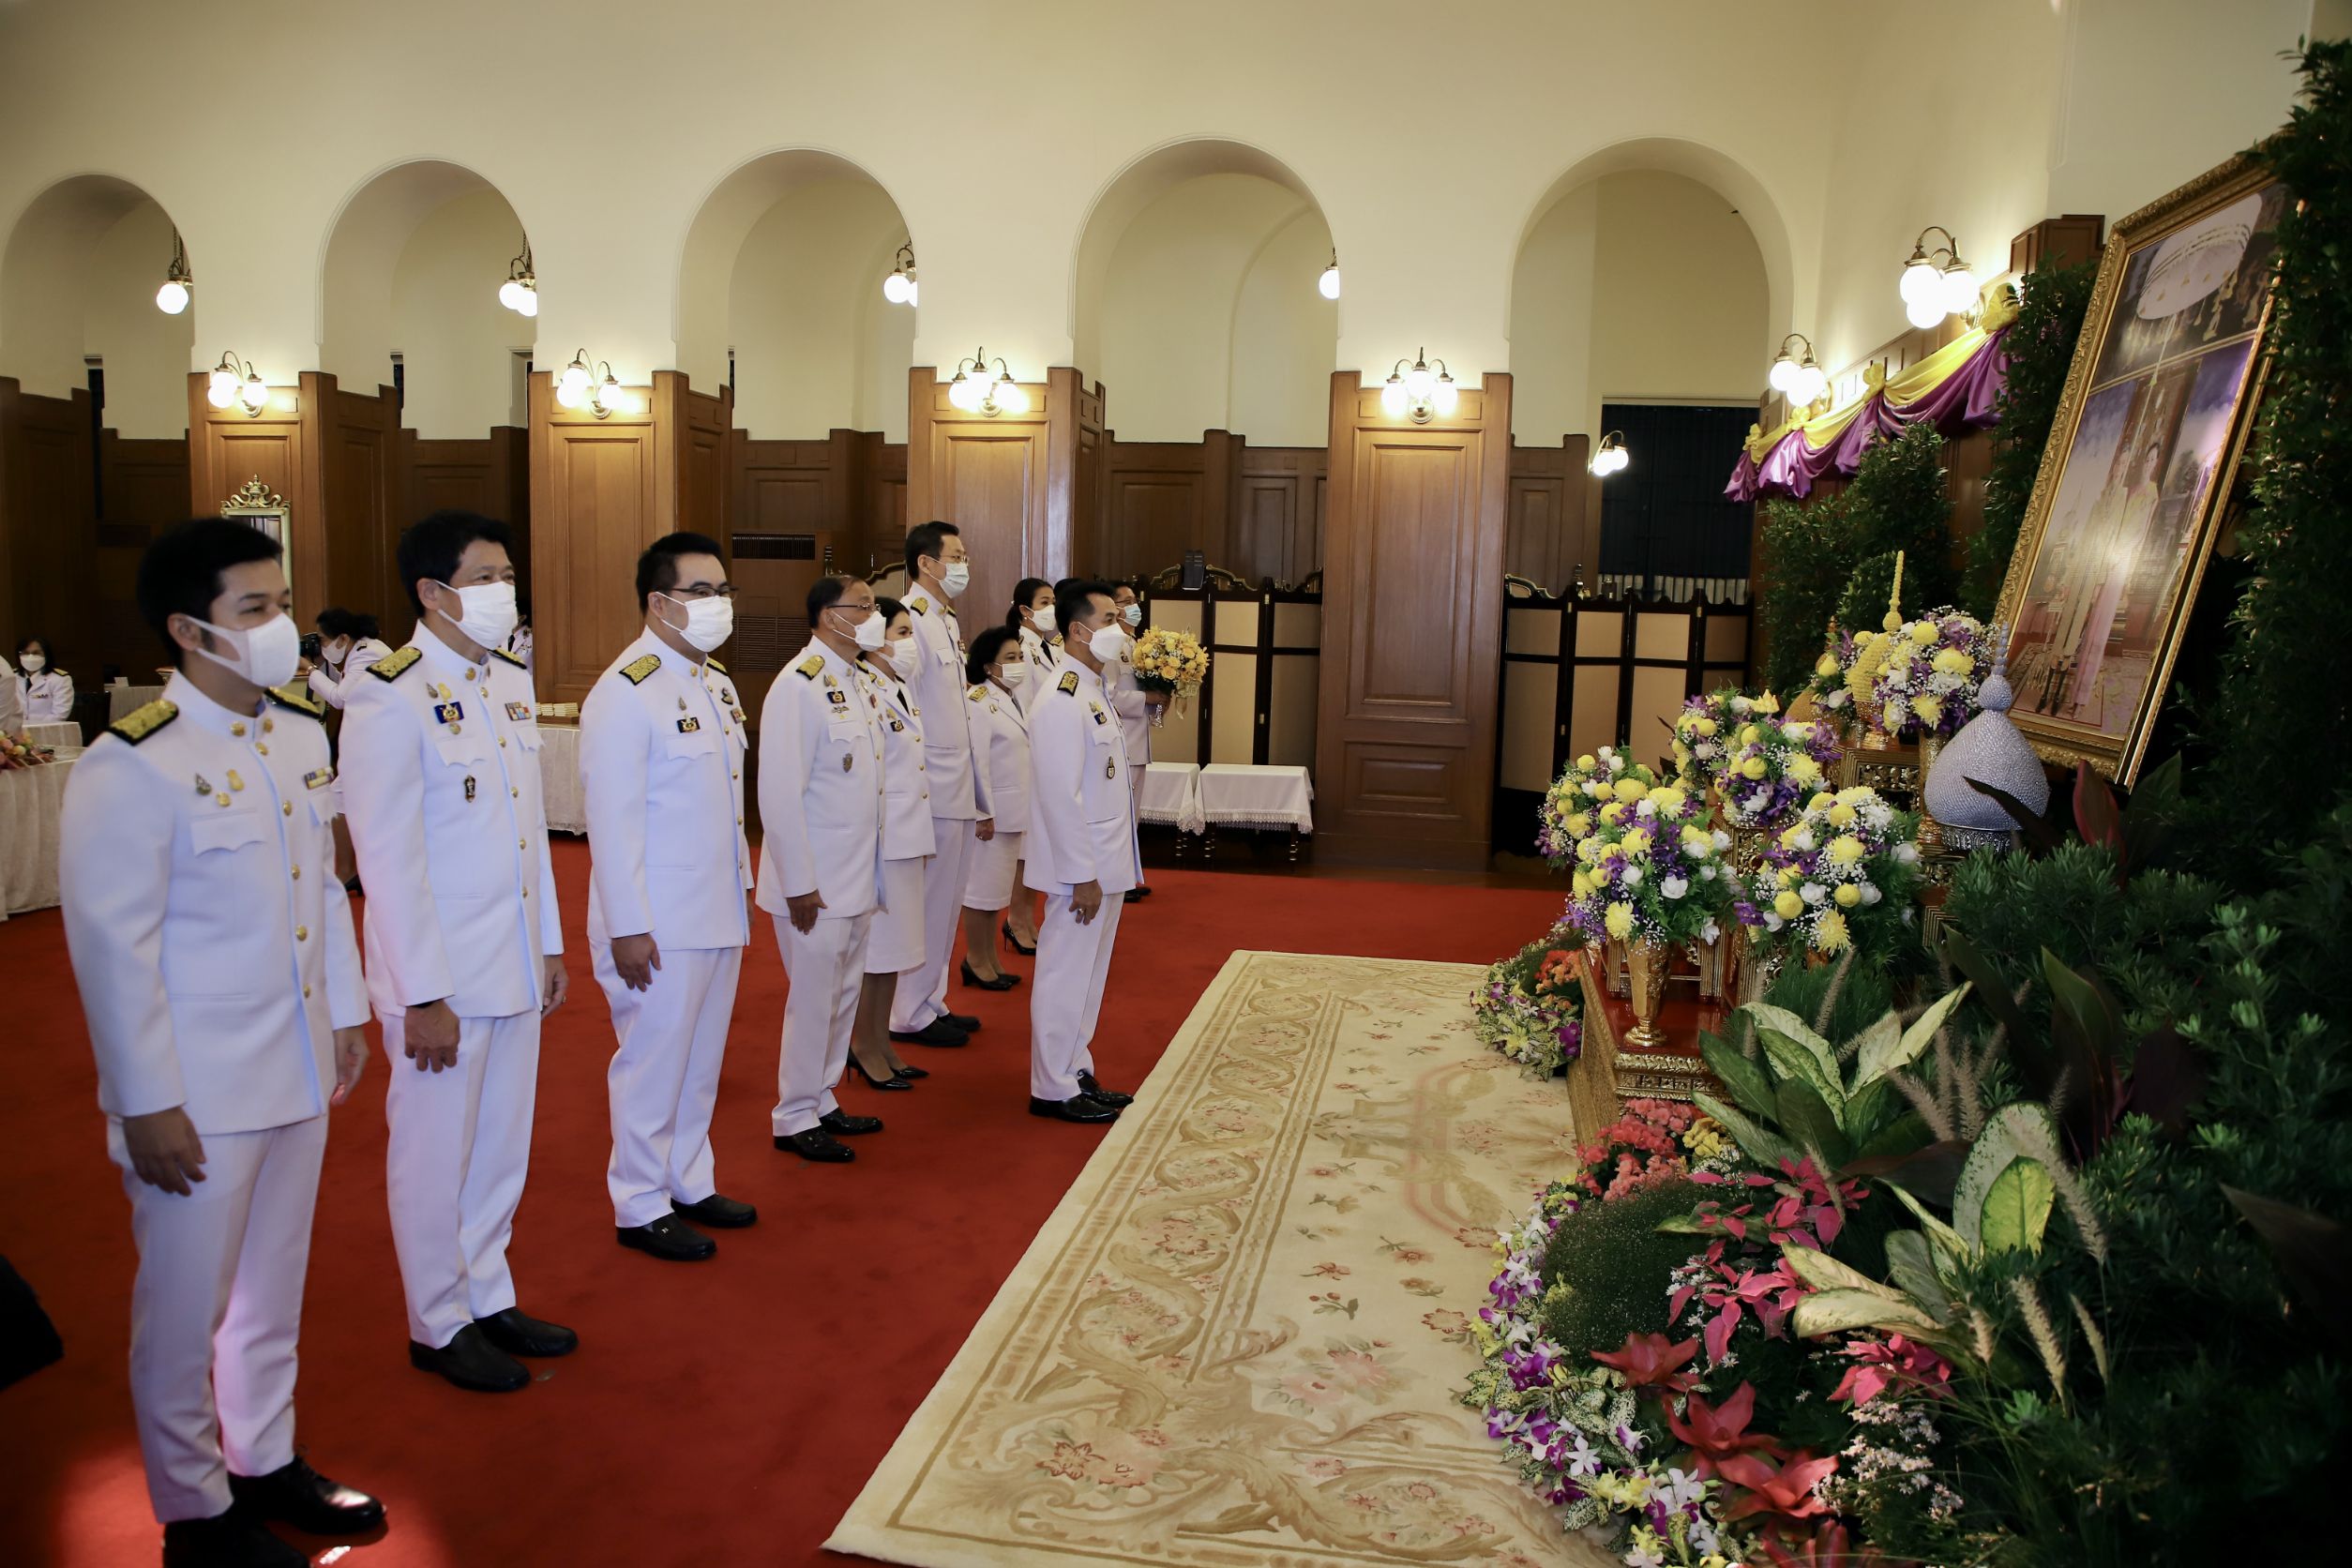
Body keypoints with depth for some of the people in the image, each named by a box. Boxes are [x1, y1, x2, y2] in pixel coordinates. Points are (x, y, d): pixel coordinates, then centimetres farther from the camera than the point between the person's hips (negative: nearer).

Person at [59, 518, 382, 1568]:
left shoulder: (303, 734, 3)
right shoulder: (133, 768, -18)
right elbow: (113, 949, -17)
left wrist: (347, 1013, 14)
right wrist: (148, 1106, -15)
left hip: (298, 1071, 7)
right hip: (196, 1092, -6)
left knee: (274, 1286, 20)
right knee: (185, 1309, 11)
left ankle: (265, 1460, 39)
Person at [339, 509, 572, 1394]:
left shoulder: (511, 683, 8)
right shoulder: (391, 698, -15)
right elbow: (389, 859, -17)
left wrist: (551, 946, 14)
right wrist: (424, 997, -16)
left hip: (516, 966, 7)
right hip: (441, 975, -7)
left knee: (502, 1146, 18)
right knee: (437, 1155, 10)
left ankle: (488, 1298, 35)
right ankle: (439, 1326, 27)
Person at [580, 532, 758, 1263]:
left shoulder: (718, 682, 10)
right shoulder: (626, 692, -16)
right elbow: (613, 818, -19)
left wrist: (741, 882, 14)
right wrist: (628, 929, -19)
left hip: (720, 912, 8)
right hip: (660, 924, -8)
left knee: (701, 1058, 17)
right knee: (653, 1063, 5)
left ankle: (690, 1182, 33)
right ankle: (640, 1208, 20)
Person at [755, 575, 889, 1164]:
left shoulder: (860, 684, 10)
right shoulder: (799, 686, -17)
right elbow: (780, 794, -21)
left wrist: (869, 870, 12)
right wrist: (799, 885, -19)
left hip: (857, 879, 8)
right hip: (815, 885, -8)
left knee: (844, 993, 16)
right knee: (813, 998, 2)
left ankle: (822, 1099, 31)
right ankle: (796, 1118, 17)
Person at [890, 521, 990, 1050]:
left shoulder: (947, 623, 15)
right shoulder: (910, 621, -15)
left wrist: (980, 800, 18)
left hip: (957, 792, 9)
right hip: (931, 790, -9)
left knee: (945, 905, 15)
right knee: (928, 906, 0)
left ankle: (932, 1003, 27)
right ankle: (911, 1016, 12)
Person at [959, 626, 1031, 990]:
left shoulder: (1013, 699, 12)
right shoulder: (979, 701, -15)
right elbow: (975, 761, -19)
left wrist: (1025, 808, 16)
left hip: (1013, 809, 9)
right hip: (991, 809, -9)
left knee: (998, 887, 15)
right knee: (981, 888, 2)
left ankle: (990, 960, 25)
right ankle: (976, 961, 14)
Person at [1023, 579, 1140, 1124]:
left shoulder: (1094, 690, 12)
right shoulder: (1062, 702, -20)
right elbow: (1061, 797, -23)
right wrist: (1083, 876, -21)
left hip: (1105, 863, 10)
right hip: (1080, 867, -10)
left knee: (1088, 975, 18)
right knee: (1066, 976, 2)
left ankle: (1075, 1072, 30)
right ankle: (1052, 1089, 14)